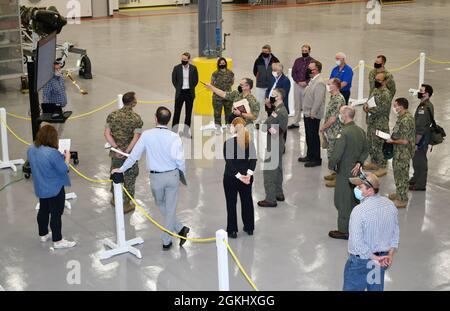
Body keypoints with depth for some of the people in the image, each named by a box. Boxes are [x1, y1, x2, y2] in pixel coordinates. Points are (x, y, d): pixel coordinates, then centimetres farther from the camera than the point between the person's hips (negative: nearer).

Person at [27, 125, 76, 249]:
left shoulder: (31, 150, -5)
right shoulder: (52, 153, -31)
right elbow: (63, 169, -21)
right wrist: (67, 157, -5)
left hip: (40, 188, 8)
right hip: (55, 189, -8)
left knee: (43, 210, 24)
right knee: (56, 214, 6)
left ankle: (43, 234, 40)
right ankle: (57, 241, 17)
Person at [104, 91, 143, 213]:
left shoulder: (112, 115, -5)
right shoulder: (136, 119, -16)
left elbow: (107, 133, -11)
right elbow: (136, 138, -24)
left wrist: (116, 148, -14)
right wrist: (126, 151, -21)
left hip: (116, 152, 4)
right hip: (131, 153, -4)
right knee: (129, 178, 12)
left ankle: (115, 199, 40)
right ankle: (126, 204, 20)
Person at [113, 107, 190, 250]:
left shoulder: (147, 135, -10)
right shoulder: (174, 137, -13)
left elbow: (134, 154, -4)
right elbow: (179, 159, -15)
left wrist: (121, 169, 9)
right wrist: (183, 175, 4)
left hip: (155, 177, 0)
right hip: (172, 175, 0)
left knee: (161, 205, 23)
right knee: (170, 208, 11)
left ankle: (180, 229, 20)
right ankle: (166, 241, 16)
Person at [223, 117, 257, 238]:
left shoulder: (228, 143, -14)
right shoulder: (250, 141, -3)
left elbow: (229, 162, -18)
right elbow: (253, 159, -10)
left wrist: (238, 175, -17)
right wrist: (249, 173, -15)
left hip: (231, 177, -4)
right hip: (246, 175, 4)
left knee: (231, 203, 7)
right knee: (247, 201, 17)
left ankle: (232, 230, 11)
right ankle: (249, 228, 27)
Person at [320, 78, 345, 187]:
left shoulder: (339, 99, -23)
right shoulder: (333, 97, 8)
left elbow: (333, 118, -24)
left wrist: (323, 127, -12)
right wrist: (324, 127, 13)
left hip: (335, 132, -10)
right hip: (330, 131, 10)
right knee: (331, 153, 19)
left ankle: (338, 179, 7)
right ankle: (335, 173, 33)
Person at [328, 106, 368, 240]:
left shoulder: (343, 134, -24)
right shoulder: (360, 131, 2)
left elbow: (336, 155, -24)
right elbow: (365, 150, 9)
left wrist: (331, 165, -6)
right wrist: (359, 163, 1)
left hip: (344, 173, -8)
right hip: (355, 172, 8)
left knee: (342, 201, 5)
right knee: (354, 199, 20)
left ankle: (344, 231, 13)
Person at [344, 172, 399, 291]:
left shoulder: (359, 210, -26)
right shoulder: (389, 204, -3)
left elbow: (357, 242, -26)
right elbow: (395, 233, 6)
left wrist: (374, 258, -16)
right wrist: (390, 254, 6)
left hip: (361, 260, -7)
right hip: (381, 260, 7)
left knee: (352, 288, 8)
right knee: (377, 288, 21)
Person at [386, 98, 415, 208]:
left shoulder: (406, 120, -27)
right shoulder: (403, 117, 5)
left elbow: (405, 141, -28)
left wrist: (392, 141, -16)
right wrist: (392, 137, 7)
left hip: (403, 153, -10)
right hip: (399, 152, 10)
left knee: (401, 175, 2)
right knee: (398, 173, 23)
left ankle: (402, 200, 14)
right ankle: (400, 193, 39)